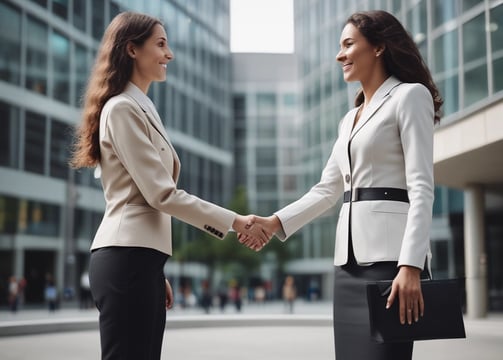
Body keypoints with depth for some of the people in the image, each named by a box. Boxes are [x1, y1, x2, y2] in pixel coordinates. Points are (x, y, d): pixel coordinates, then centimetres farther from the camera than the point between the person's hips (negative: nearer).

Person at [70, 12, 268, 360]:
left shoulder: (142, 108, 20)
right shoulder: (122, 109, -9)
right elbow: (162, 193, -15)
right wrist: (235, 221, -10)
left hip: (139, 259, 9)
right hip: (127, 259, -9)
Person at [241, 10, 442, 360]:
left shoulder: (410, 96, -1)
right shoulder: (351, 118, 23)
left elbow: (421, 188, -11)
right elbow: (327, 190, 21)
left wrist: (411, 265, -21)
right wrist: (275, 222, 6)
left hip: (389, 253, -7)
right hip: (351, 257, 8)